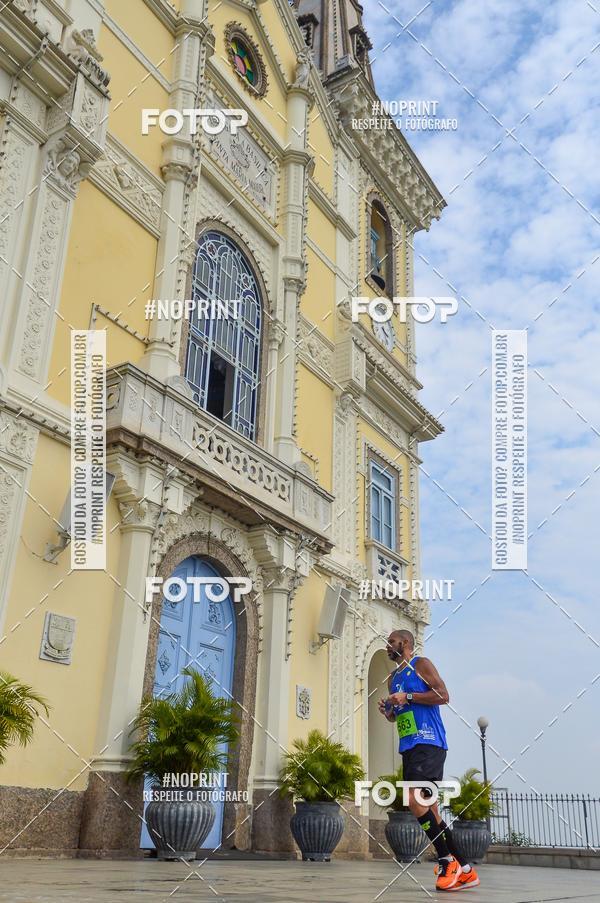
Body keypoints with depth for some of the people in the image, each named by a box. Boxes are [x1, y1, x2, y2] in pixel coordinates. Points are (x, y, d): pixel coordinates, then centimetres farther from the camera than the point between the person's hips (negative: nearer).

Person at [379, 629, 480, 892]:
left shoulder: (421, 664, -2)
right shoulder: (393, 678, 22)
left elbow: (443, 696, -13)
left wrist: (407, 697, -17)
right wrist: (387, 710, 5)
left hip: (428, 742, -9)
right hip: (408, 746, 9)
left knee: (413, 800, -21)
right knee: (429, 809, 6)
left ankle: (447, 861, -11)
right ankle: (464, 870, 13)